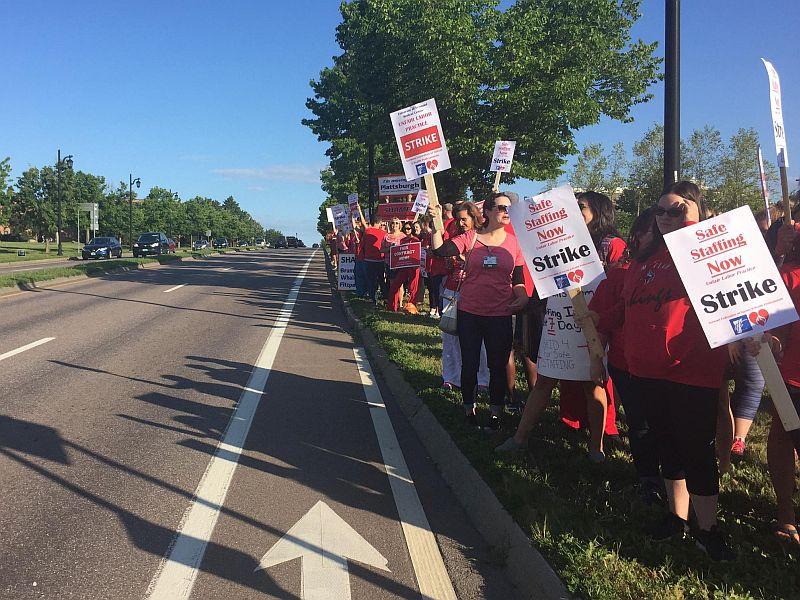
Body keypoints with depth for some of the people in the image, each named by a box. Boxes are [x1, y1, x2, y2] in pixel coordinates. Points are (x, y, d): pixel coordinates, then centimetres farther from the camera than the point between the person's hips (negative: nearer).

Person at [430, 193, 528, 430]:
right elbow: (441, 250, -15)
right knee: (469, 364, 11)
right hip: (469, 313, -1)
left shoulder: (514, 243, 2)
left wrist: (522, 296, -11)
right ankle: (469, 409, 30)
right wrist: (437, 226, -28)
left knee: (498, 366, 11)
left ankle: (496, 412, 28)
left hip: (500, 315, 1)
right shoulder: (470, 238, -3)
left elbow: (518, 279, 7)